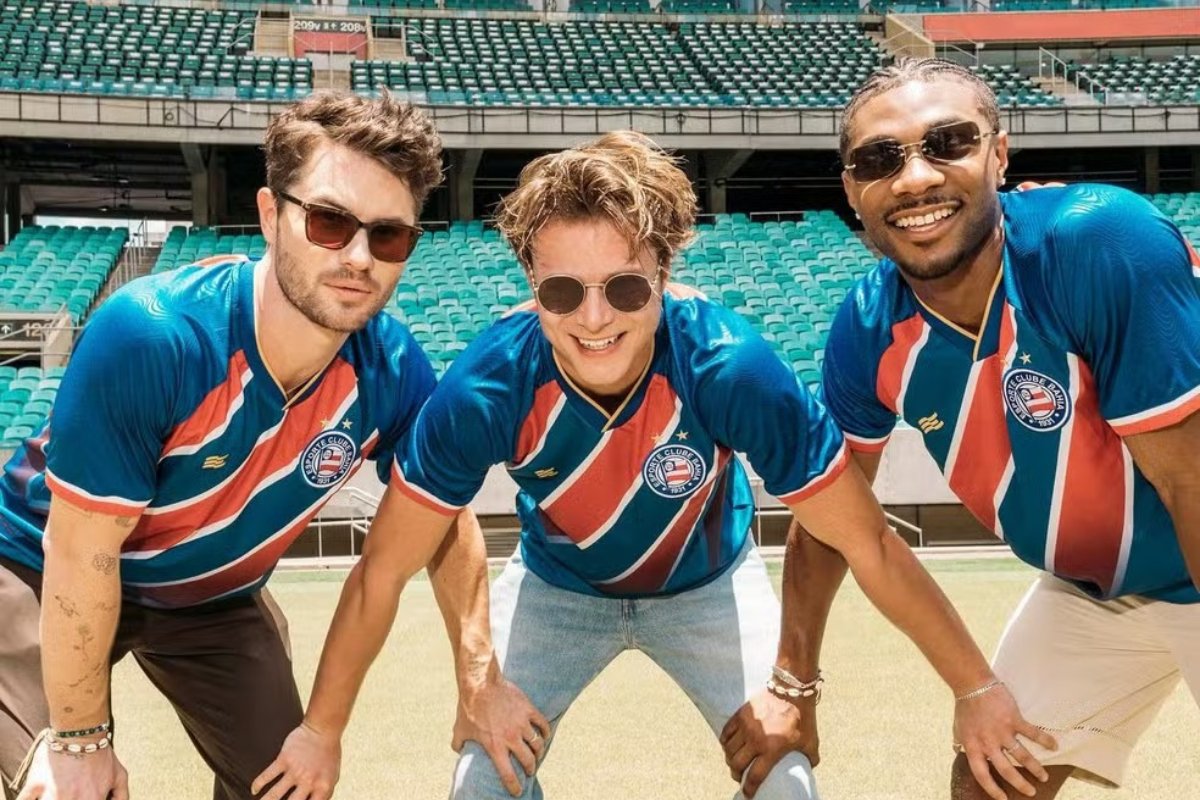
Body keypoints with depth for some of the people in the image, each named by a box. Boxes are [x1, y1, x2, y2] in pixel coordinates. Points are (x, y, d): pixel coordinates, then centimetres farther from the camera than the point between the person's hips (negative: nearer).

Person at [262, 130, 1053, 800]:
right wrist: (322, 733, -15)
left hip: (708, 586, 0)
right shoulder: (486, 388, -34)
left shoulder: (733, 369, -37)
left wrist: (978, 690, -20)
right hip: (556, 588, 1)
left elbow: (869, 542, -26)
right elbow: (385, 566, -21)